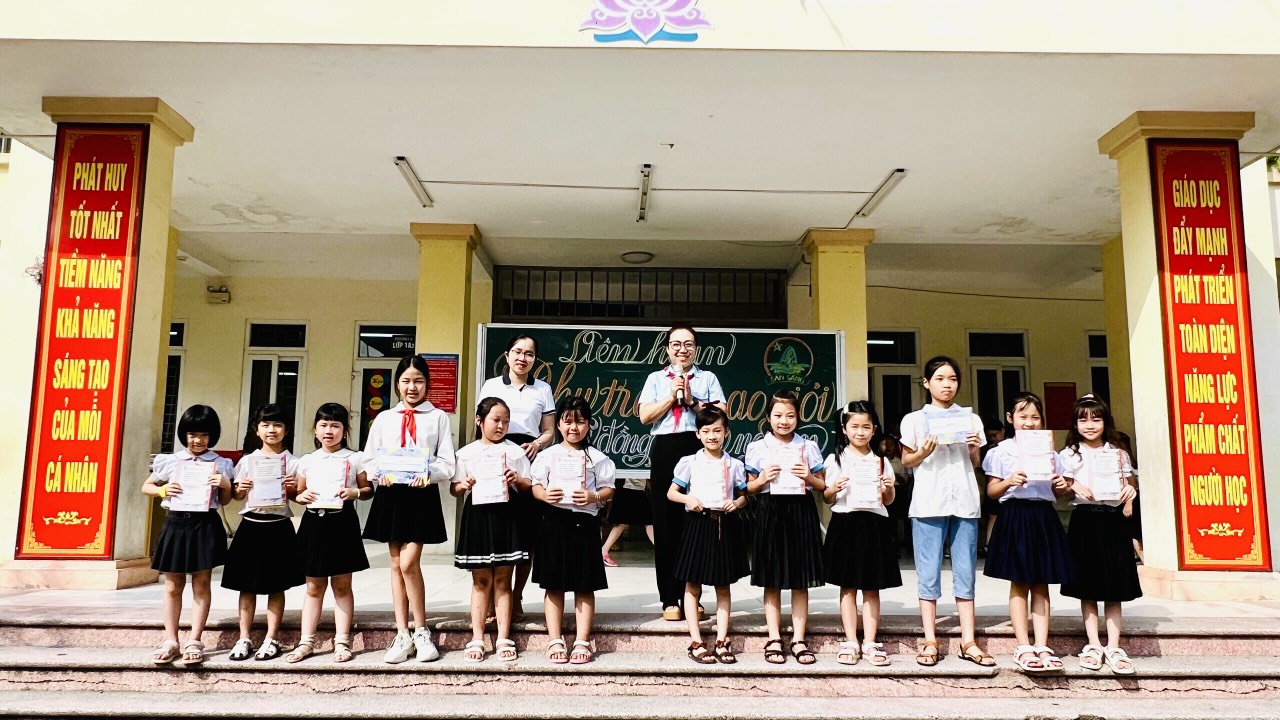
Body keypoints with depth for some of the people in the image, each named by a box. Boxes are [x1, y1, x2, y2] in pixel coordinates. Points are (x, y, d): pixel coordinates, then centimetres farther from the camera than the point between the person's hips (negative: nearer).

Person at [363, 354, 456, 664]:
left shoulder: (438, 417, 5)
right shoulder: (384, 418, 12)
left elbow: (447, 464, 0)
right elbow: (369, 459, 9)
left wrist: (429, 474, -20)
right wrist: (381, 474, -12)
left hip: (422, 494, -3)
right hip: (390, 493, 3)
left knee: (409, 563, -11)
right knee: (396, 564, 7)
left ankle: (421, 632, 3)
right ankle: (402, 635, 14)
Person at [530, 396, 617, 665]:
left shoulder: (597, 458, 5)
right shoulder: (548, 455, 7)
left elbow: (608, 489, 5)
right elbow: (536, 486, 6)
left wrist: (594, 497, -15)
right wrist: (545, 495, -15)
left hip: (585, 523, 0)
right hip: (555, 522, 1)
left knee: (585, 586, 4)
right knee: (554, 585, 4)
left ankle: (582, 642, 11)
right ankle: (555, 641, 12)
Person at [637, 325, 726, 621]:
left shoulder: (708, 378, 14)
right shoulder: (656, 379, 16)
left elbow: (721, 414, 2)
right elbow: (644, 416, 4)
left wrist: (692, 400, -5)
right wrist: (672, 395, -3)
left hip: (698, 448, 0)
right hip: (665, 450, 1)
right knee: (666, 523, -1)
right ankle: (669, 599, 4)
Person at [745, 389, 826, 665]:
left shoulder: (808, 447, 5)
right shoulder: (758, 448, 3)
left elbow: (822, 486, 11)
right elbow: (750, 487, 8)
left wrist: (810, 478, -9)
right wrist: (762, 480, -11)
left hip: (801, 512, 1)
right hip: (771, 513, -1)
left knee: (801, 581, 5)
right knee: (772, 581, 4)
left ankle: (798, 639, 13)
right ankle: (774, 639, 12)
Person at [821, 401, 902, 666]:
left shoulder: (881, 461, 9)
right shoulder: (835, 460, 4)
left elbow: (888, 501, 12)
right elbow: (827, 498, 7)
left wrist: (889, 488, -8)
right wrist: (834, 489, -14)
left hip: (874, 525, 1)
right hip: (845, 523, -1)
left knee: (872, 587, 5)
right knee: (848, 586, 3)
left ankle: (870, 643, 12)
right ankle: (850, 642, 10)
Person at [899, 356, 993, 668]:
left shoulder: (970, 419, 14)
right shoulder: (915, 419, 6)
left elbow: (976, 464, 16)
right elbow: (906, 460, 8)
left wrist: (974, 449, -4)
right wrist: (923, 453, -11)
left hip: (964, 501, 2)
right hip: (929, 501, -2)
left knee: (965, 572, 4)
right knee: (929, 573, -1)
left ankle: (968, 641, 10)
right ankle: (930, 641, 6)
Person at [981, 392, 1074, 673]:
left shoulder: (1049, 450, 11)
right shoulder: (1002, 451, 2)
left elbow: (1056, 490, 18)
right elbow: (991, 491, 1)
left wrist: (1061, 487, -4)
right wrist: (1008, 482, -17)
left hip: (1044, 517, 3)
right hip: (1015, 516, -3)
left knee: (1041, 585, 6)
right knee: (1019, 584, 0)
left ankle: (1041, 646, 9)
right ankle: (1023, 647, 4)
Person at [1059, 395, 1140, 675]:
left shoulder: (1118, 453, 9)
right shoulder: (1069, 454, 4)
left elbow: (1131, 481, 14)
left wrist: (1131, 489, -8)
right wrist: (1073, 486, -18)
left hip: (1113, 519, 1)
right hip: (1084, 520, -1)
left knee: (1114, 587, 2)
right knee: (1087, 586, 3)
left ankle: (1113, 647, 7)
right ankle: (1093, 645, 11)